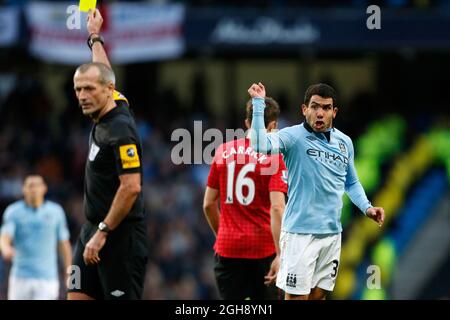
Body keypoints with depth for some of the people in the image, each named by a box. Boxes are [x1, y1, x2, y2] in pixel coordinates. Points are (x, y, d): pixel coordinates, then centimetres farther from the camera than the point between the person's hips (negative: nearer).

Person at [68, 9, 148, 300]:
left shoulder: (120, 129, -17)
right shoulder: (105, 116, 9)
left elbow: (131, 187, -23)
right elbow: (102, 72, 30)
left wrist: (102, 233, -22)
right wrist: (95, 37, 44)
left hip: (121, 236, -10)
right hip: (93, 231, 10)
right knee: (78, 297, 5)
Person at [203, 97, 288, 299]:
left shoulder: (223, 152, 6)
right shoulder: (273, 157, -7)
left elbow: (208, 204, 9)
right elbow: (276, 208, -16)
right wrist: (280, 256, -18)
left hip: (227, 247, 3)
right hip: (263, 249, -3)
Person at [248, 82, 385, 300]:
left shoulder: (345, 143, 10)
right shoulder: (293, 137, -8)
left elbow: (351, 183, 23)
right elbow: (260, 145, -28)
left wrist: (366, 208, 8)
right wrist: (259, 103, -28)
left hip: (332, 233, 6)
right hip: (300, 232, -6)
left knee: (319, 294, 10)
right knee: (297, 296, -6)